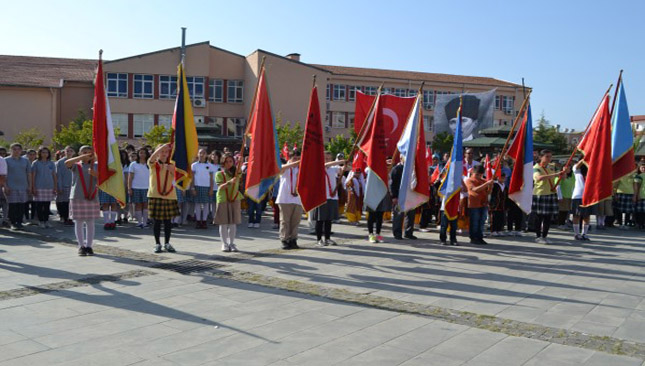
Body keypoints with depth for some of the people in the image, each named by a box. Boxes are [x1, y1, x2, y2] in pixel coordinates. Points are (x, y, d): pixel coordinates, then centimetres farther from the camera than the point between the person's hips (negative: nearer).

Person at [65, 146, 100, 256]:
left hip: (91, 198, 1)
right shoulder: (76, 165, 6)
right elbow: (67, 163, -16)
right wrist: (82, 157, -26)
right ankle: (81, 246, 9)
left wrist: (95, 174, -17)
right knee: (78, 222, 2)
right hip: (77, 197, -1)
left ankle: (89, 246, 9)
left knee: (90, 223, 2)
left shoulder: (94, 166, 11)